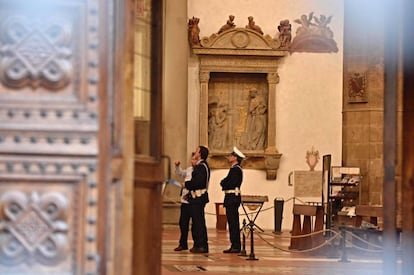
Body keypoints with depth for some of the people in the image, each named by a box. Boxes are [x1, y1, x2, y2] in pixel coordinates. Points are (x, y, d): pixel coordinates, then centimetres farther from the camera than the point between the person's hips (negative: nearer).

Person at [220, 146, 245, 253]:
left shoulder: (236, 169, -13)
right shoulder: (235, 168, 18)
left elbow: (231, 184, -21)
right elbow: (228, 182, 18)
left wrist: (223, 182, -4)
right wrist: (225, 183, -1)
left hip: (233, 198, -10)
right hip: (231, 197, 10)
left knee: (233, 222, -8)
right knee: (232, 222, 11)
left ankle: (236, 246, -7)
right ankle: (235, 245, 14)